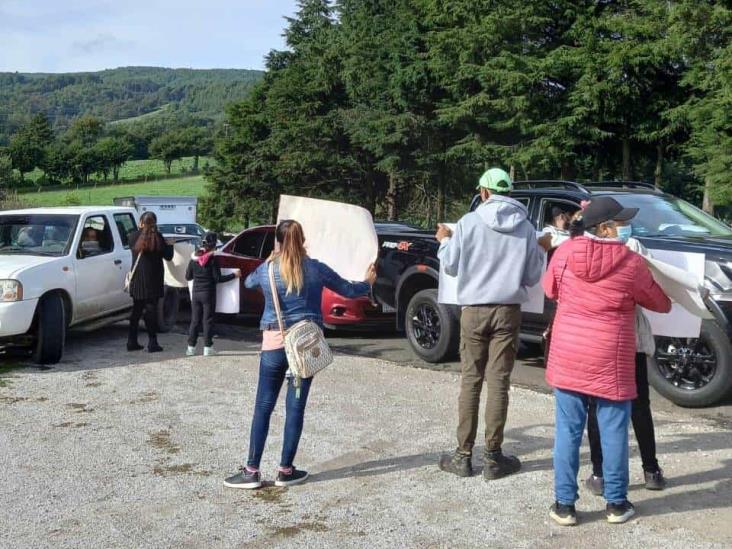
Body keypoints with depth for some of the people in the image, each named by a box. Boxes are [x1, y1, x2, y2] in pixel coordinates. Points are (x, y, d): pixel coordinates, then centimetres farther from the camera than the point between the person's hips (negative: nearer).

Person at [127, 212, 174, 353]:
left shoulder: (134, 236, -2)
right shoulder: (157, 237, -10)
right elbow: (168, 256, -4)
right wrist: (170, 245, 15)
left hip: (137, 281, 3)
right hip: (152, 281, -3)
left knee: (136, 310, 14)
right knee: (151, 310, 1)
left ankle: (132, 341, 16)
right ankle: (152, 342, 1)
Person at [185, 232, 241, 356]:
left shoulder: (194, 258, 2)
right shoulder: (213, 259, -11)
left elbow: (188, 276, 7)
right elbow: (218, 278, -11)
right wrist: (234, 275, -4)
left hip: (196, 293, 4)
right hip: (208, 294, -4)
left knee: (195, 320, 10)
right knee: (208, 320, 3)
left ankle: (191, 347, 9)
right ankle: (207, 348, 3)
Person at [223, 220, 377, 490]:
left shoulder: (266, 270, 0)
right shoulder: (316, 269, -1)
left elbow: (248, 282, 24)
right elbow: (348, 290, 12)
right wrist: (368, 283, 33)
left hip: (274, 343, 0)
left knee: (263, 407, 6)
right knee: (295, 407, 6)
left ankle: (252, 471, 6)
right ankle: (286, 470, 11)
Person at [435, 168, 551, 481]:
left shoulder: (469, 222, -5)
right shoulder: (526, 228, 2)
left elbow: (451, 267, 2)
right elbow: (532, 278, 5)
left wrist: (444, 241, 21)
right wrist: (541, 250, 22)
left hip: (474, 310, -1)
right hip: (508, 311, 1)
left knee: (470, 380, 6)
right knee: (498, 382, 4)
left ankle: (463, 456, 9)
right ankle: (493, 457, 8)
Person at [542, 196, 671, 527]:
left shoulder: (564, 253, -2)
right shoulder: (631, 262, -8)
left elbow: (550, 290, 15)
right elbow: (660, 304, 7)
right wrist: (669, 301, 29)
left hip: (568, 355, 2)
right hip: (611, 360, -2)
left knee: (568, 431, 8)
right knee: (614, 431, 10)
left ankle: (564, 504, 13)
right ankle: (616, 503, 21)